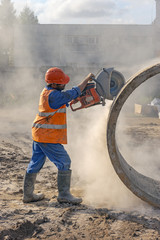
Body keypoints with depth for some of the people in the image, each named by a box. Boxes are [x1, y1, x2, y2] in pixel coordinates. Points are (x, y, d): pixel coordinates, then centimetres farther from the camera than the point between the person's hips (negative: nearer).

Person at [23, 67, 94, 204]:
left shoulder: (47, 91, 10)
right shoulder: (53, 95, -19)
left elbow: (65, 101, 22)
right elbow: (73, 93, -14)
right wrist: (87, 79, -3)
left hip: (39, 134, 10)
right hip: (48, 137, -10)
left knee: (36, 163, 14)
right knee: (64, 162, -3)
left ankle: (28, 194, 22)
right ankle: (64, 195, 3)